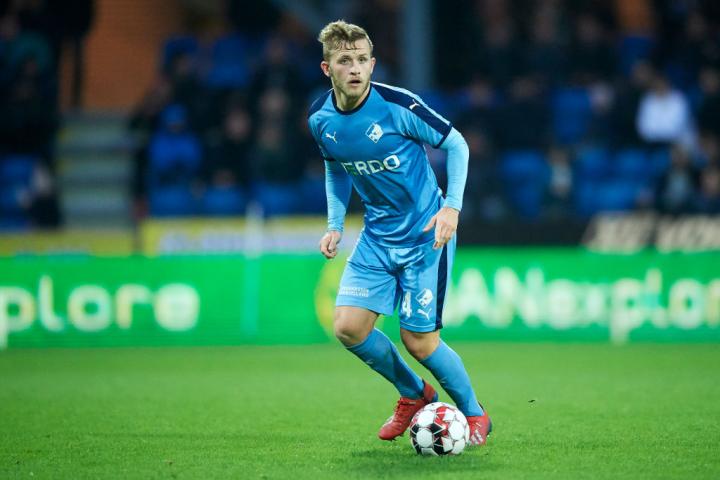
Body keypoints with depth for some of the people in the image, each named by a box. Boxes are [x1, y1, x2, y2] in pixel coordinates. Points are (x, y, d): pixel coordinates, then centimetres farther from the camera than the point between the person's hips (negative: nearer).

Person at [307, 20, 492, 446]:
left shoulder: (398, 106, -20)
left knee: (419, 341, -7)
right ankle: (415, 394, 21)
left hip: (425, 233, -5)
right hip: (378, 236, 5)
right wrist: (335, 225, 4)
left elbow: (456, 144, -8)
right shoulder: (321, 119, -4)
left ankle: (475, 415, 18)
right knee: (349, 327, -6)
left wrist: (452, 207, -17)